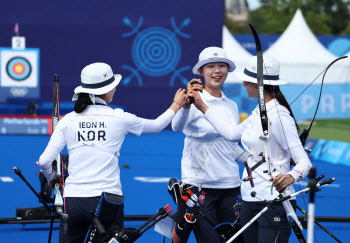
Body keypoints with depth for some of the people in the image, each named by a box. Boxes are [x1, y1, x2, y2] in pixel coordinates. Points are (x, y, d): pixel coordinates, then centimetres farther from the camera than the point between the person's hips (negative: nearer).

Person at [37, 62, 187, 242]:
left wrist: (51, 177, 22)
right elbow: (156, 125, 17)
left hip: (72, 199, 2)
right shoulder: (119, 118, 0)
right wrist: (177, 104, 34)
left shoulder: (67, 121, 4)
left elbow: (44, 161, -1)